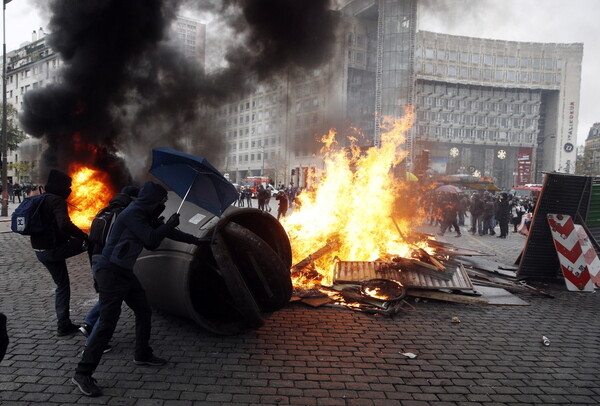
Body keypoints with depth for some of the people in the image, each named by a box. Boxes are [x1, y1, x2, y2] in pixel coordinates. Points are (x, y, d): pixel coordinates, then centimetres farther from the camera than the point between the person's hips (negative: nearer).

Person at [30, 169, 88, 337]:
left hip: (40, 251, 9)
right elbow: (65, 225, -32)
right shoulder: (57, 200, -15)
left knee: (62, 285, 16)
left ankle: (64, 325, 19)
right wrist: (83, 235, -20)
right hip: (54, 249, -9)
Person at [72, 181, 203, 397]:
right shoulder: (133, 213, -17)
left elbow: (163, 231, 24)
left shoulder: (145, 214, 12)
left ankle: (143, 355, 31)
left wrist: (193, 239, 29)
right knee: (108, 322, -11)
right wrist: (170, 224, -7)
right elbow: (152, 239, -23)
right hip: (111, 273, -10)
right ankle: (82, 373, -4)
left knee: (144, 311, 15)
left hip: (125, 272, 10)